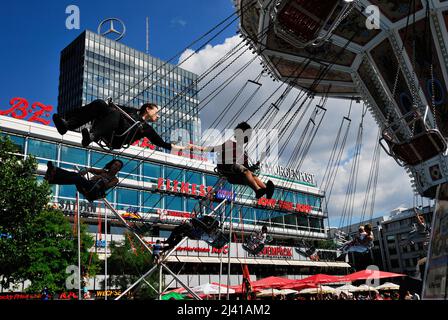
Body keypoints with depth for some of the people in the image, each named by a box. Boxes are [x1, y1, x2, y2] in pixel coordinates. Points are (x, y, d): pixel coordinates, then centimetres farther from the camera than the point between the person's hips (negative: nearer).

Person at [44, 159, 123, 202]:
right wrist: (86, 170, -11)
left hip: (95, 193, -5)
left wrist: (101, 179, -19)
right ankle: (52, 176, -49)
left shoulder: (115, 179, 17)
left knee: (78, 178, -30)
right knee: (75, 174, -24)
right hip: (87, 187, 5)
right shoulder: (103, 172, 29)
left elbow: (108, 186, -4)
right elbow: (91, 169, 11)